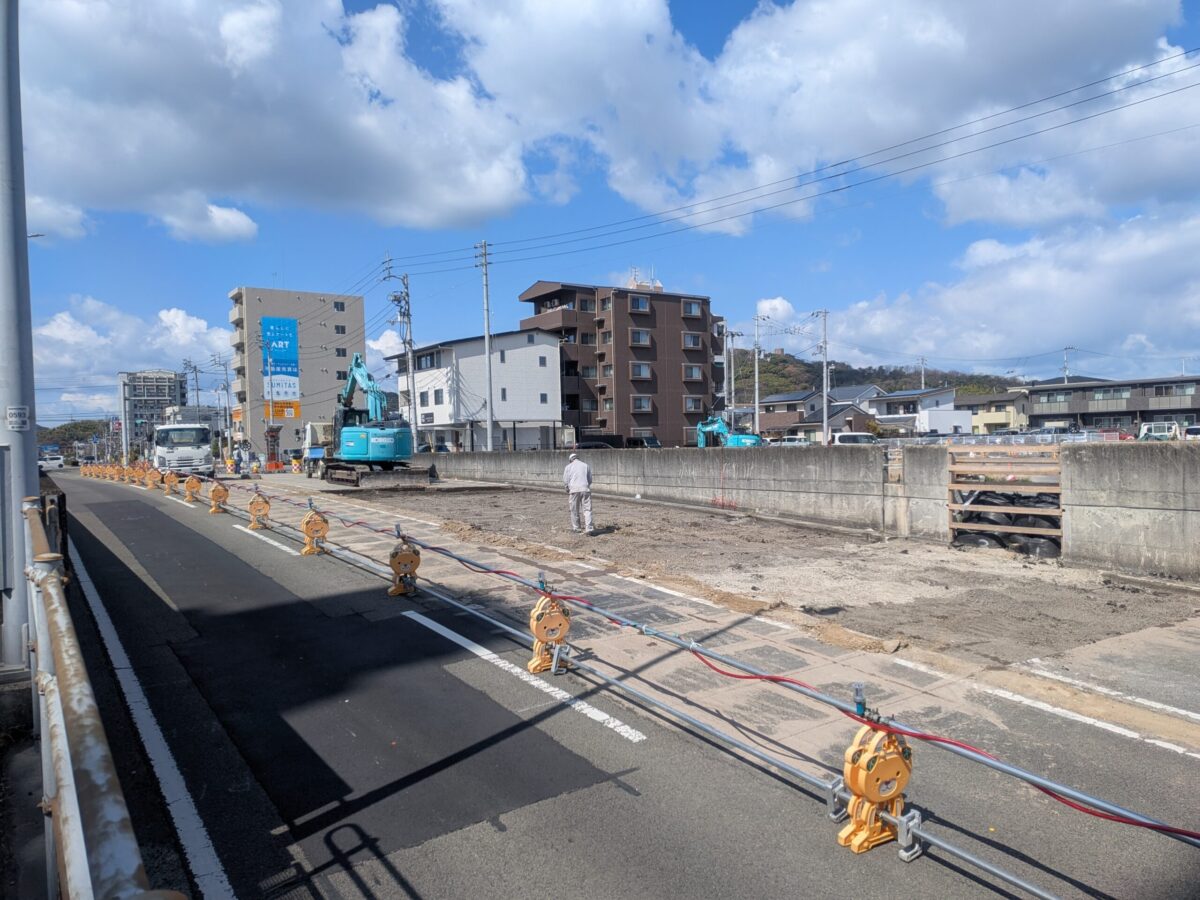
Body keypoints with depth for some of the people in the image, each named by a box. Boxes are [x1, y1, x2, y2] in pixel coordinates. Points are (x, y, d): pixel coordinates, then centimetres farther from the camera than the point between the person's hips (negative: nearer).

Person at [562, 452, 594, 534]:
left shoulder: (568, 467, 8)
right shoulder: (586, 465, 12)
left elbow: (565, 480, 6)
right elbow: (590, 479, 13)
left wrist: (568, 489, 22)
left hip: (574, 490, 0)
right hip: (585, 489, 1)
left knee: (574, 510, 11)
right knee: (587, 509, -1)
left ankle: (575, 528, 18)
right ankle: (589, 528, -11)